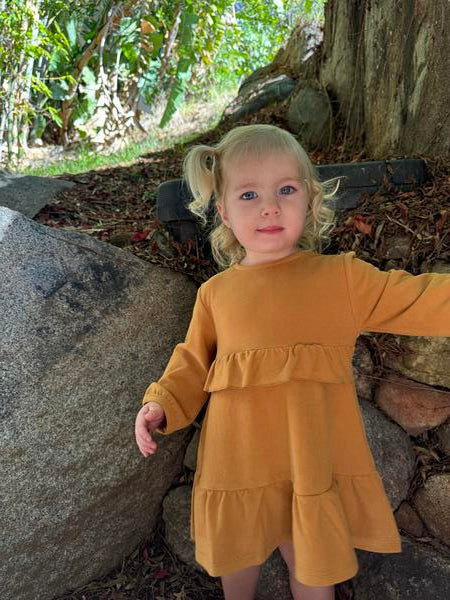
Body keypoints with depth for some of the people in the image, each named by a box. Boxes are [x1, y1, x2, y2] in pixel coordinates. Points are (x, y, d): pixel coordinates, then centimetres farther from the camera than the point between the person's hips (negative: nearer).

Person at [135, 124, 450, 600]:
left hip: (316, 460, -1)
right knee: (239, 555, 26)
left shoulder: (344, 278, -6)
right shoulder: (216, 293, -1)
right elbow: (194, 364, 7)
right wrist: (162, 403, -8)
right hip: (238, 460, 2)